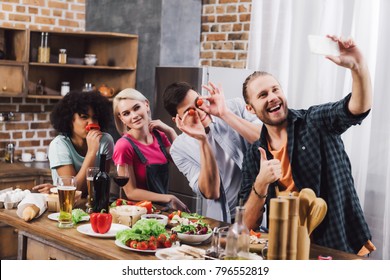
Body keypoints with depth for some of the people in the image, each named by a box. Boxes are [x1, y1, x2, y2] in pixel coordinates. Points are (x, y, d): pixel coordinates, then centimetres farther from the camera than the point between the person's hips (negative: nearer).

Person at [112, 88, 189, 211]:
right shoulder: (123, 146, -14)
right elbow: (131, 192, -11)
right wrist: (170, 199, -11)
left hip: (163, 206, 6)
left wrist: (170, 132, -4)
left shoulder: (159, 135, 4)